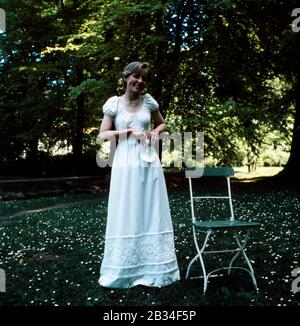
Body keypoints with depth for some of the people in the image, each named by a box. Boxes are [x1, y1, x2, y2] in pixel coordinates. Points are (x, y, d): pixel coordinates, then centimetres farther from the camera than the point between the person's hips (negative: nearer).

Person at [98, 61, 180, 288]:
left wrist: (155, 132, 0)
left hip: (148, 162, 2)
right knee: (125, 215, 2)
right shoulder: (114, 103, 1)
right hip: (125, 163, -2)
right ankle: (124, 270, 16)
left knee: (151, 213, 6)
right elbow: (103, 135, -2)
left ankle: (152, 268, 19)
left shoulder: (149, 101, 7)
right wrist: (129, 131, -13)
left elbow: (162, 123, 21)